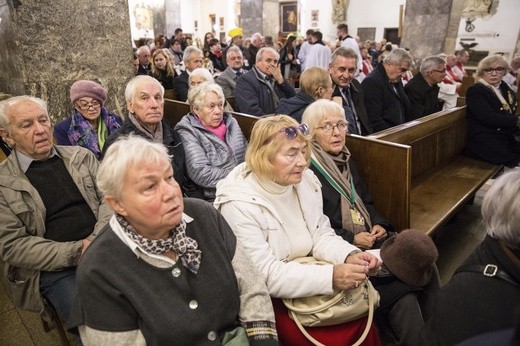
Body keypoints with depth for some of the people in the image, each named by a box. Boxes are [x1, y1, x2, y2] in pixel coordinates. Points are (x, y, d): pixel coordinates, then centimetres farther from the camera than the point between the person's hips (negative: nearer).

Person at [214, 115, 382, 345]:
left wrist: (351, 255, -18)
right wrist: (330, 277, -31)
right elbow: (264, 276, -25)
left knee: (364, 320, -8)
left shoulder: (305, 181, -4)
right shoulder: (239, 204, -23)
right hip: (268, 301, -6)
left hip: (308, 280, 6)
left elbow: (321, 236, 2)